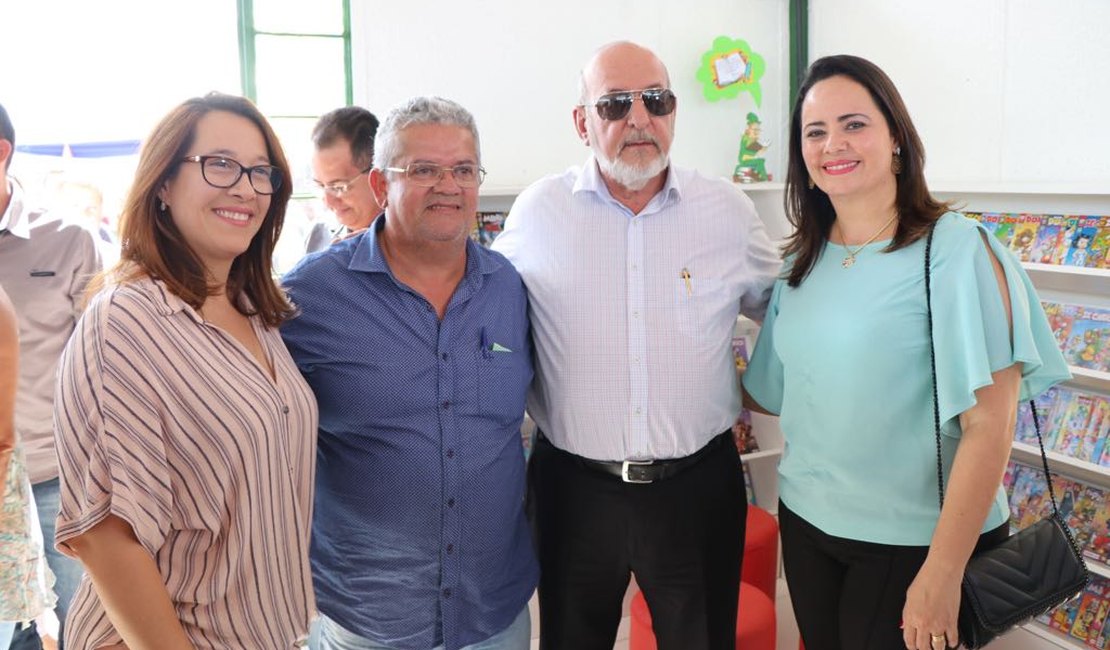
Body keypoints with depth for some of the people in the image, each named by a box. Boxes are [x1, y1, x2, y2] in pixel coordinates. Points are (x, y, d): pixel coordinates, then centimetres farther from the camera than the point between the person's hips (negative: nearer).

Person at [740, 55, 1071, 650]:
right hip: (806, 523, 6)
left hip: (913, 541, -5)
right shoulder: (803, 263, 4)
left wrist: (942, 575, -19)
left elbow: (989, 424, -18)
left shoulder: (954, 249, -14)